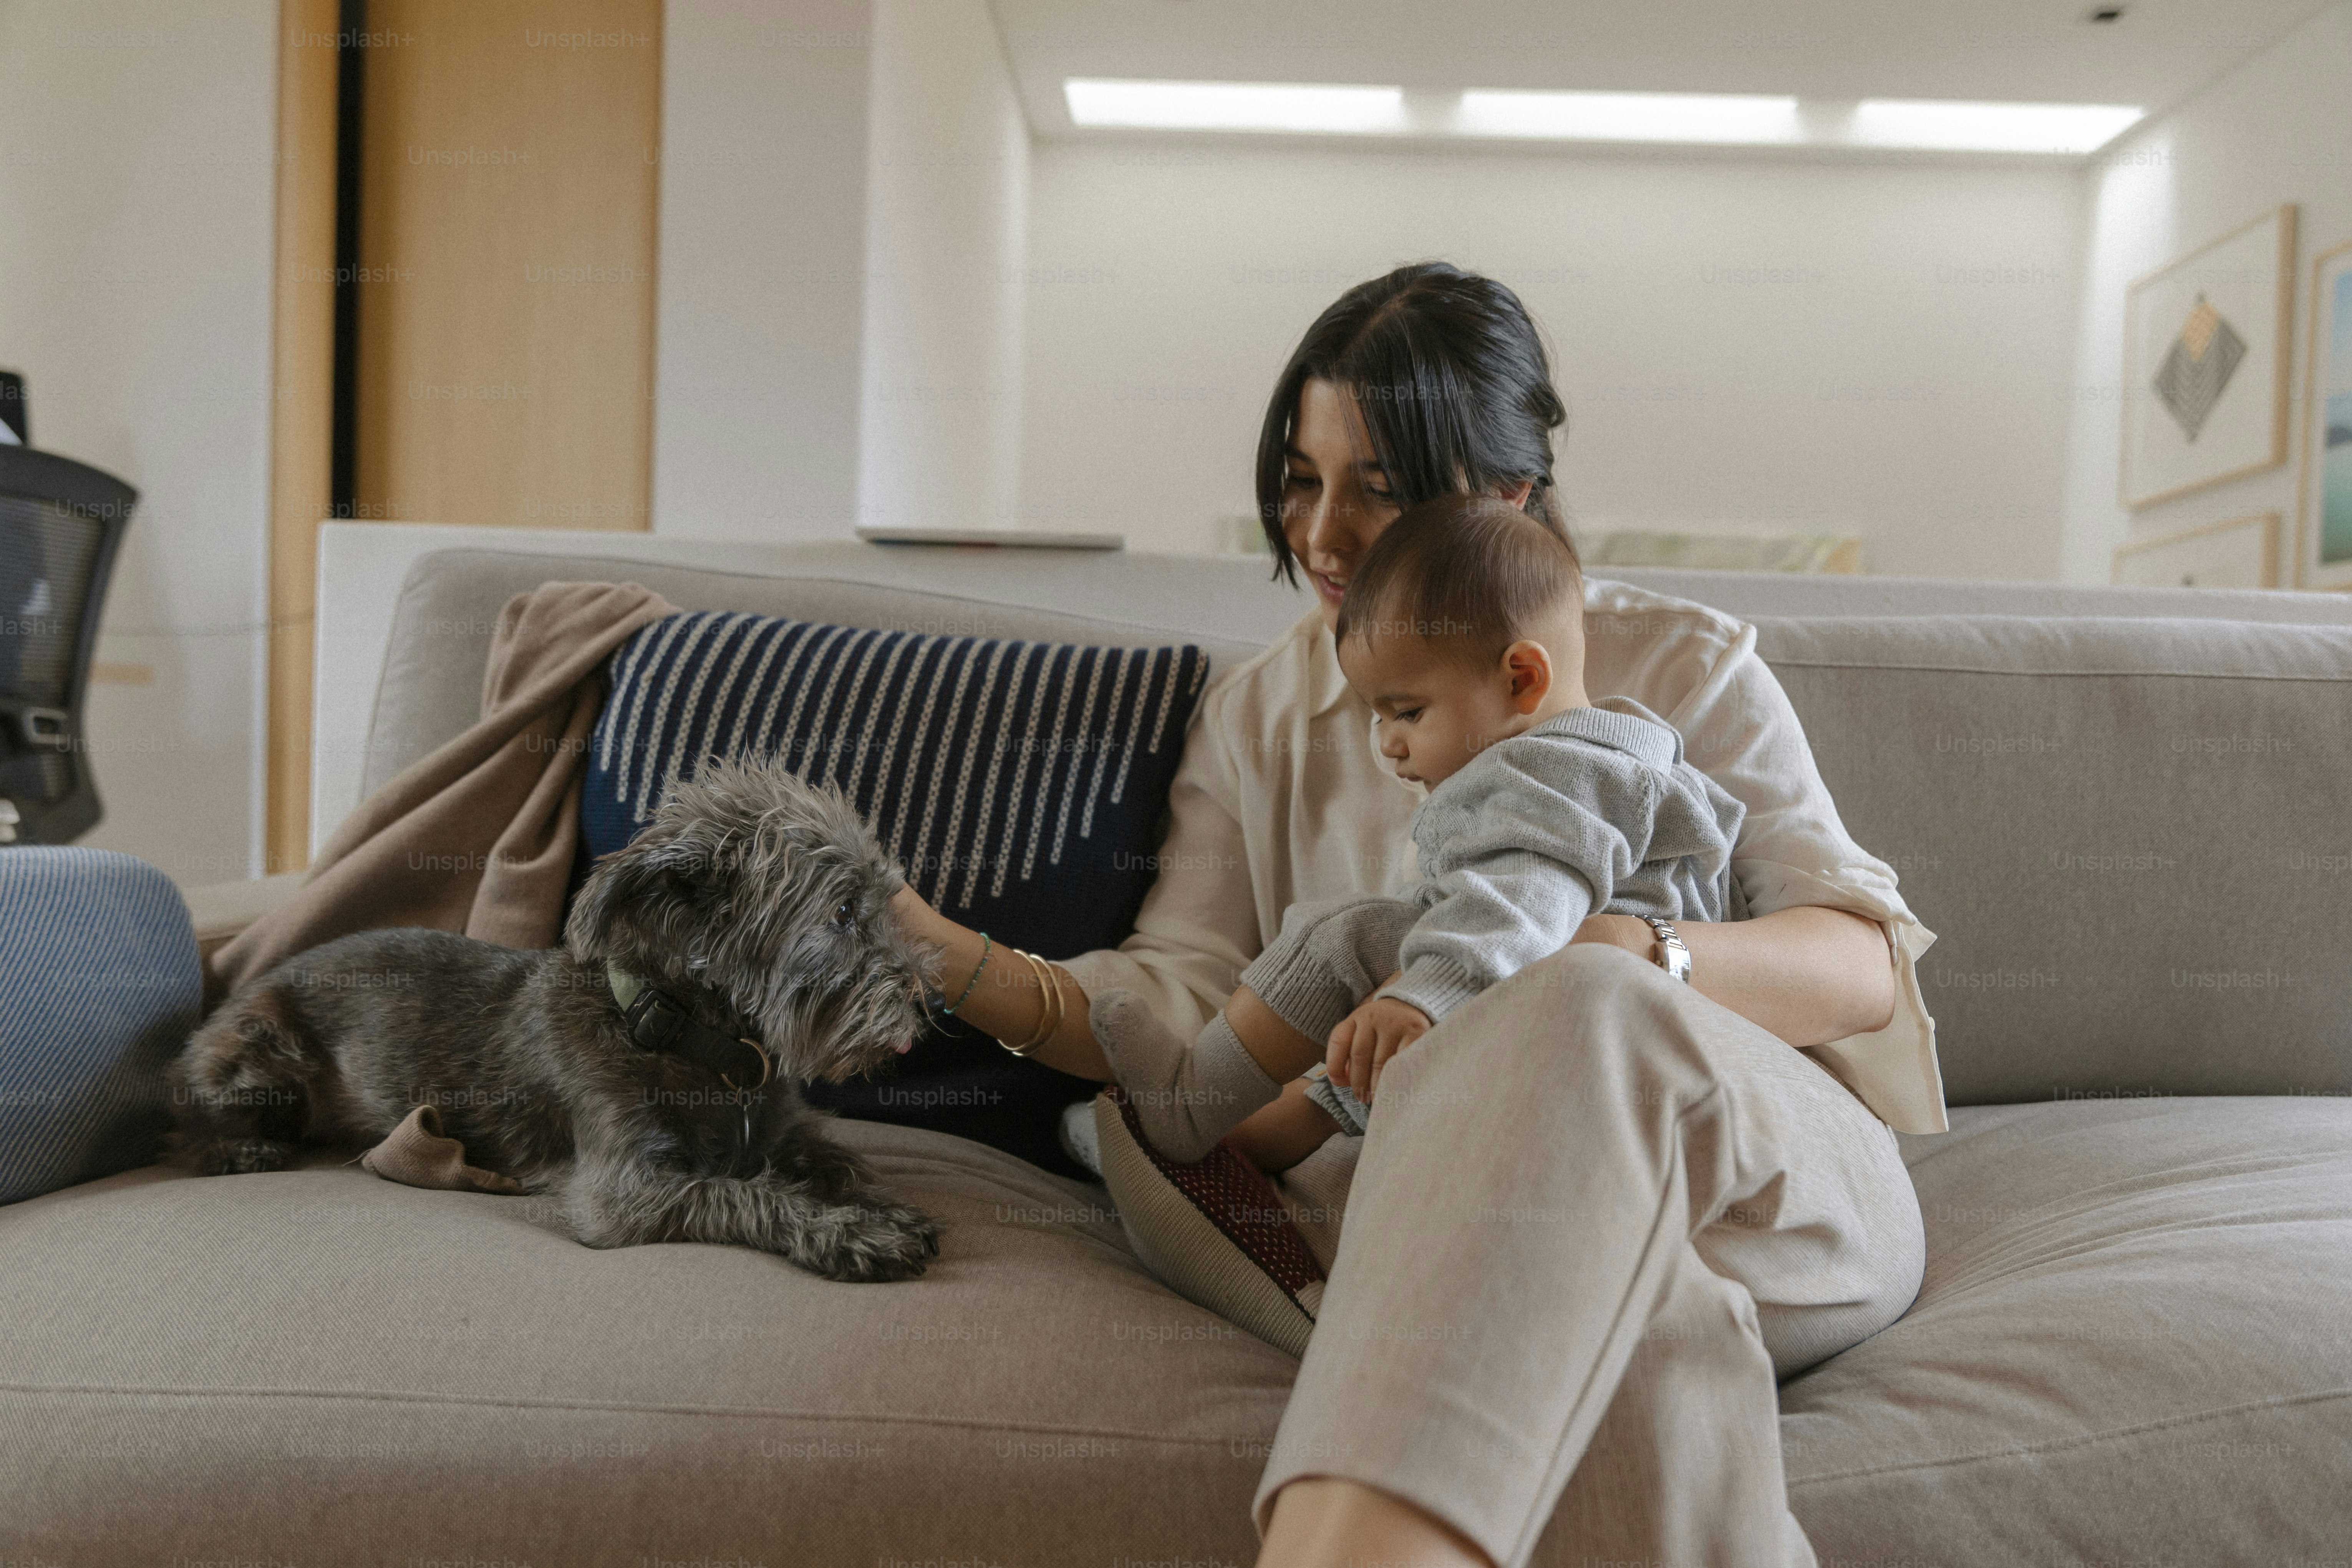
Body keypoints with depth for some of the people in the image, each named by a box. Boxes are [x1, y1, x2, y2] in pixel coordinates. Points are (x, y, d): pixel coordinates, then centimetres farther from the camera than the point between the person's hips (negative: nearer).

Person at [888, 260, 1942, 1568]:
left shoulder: (1682, 667, 10)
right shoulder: (1259, 715, 16)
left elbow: (1868, 966, 0)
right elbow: (1183, 999, 4)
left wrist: (1623, 959, -21)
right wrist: (951, 961, -14)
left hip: (1779, 1191, 0)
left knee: (1582, 1014, -37)